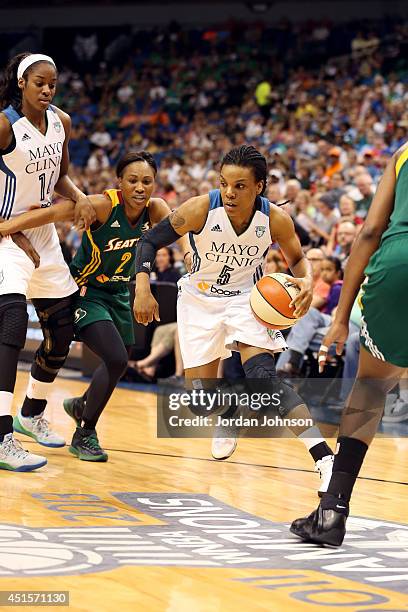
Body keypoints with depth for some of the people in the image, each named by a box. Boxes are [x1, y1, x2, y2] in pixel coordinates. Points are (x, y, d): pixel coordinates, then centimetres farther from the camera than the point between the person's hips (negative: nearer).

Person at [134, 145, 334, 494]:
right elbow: (150, 241, -13)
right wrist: (143, 288, -26)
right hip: (200, 298, 2)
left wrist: (306, 281, -24)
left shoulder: (275, 219, -22)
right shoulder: (200, 209, -26)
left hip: (247, 299, -1)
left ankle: (325, 459, -29)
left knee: (264, 378, -24)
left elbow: (297, 258, -2)